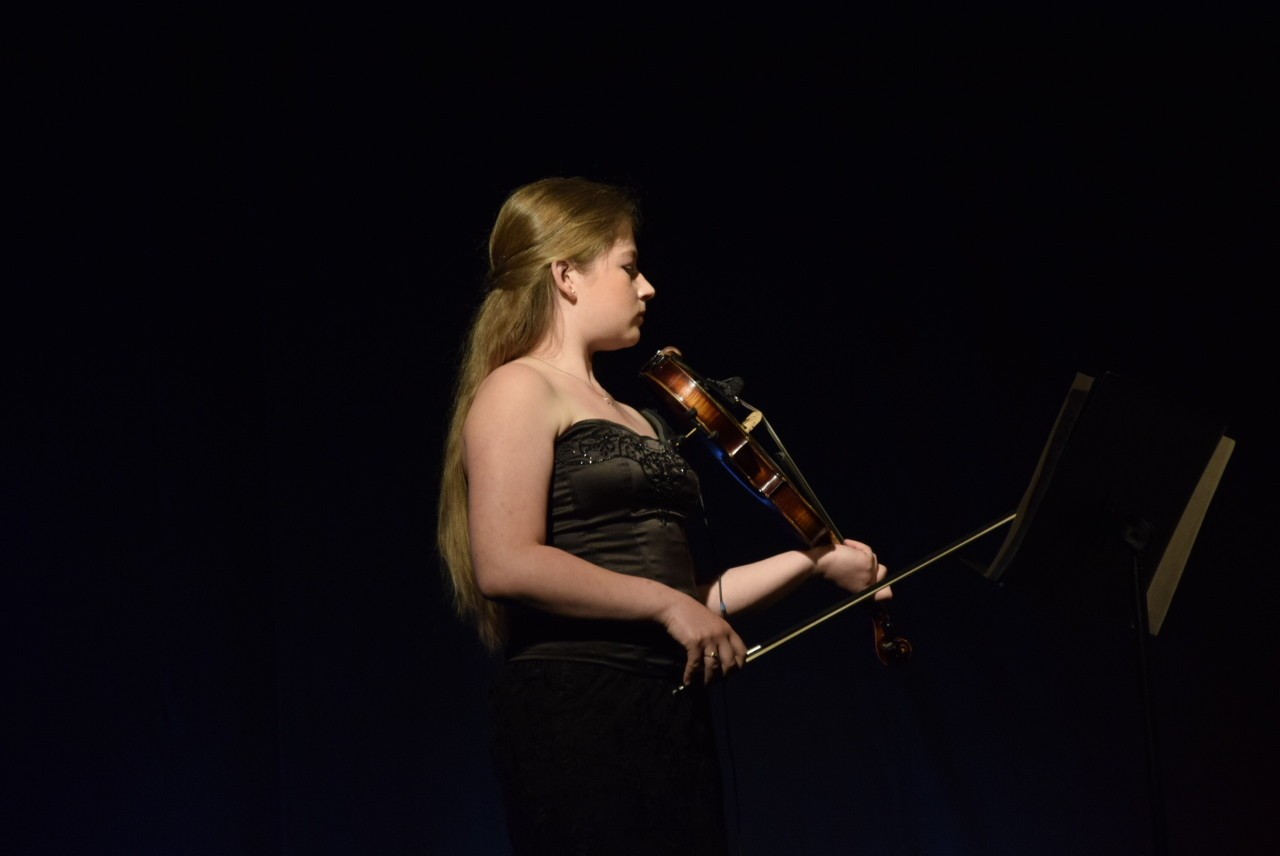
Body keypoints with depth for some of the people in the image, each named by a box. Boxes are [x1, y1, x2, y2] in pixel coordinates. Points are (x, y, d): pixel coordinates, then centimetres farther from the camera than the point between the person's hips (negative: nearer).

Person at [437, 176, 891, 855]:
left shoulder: (633, 420, 22)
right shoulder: (519, 392, -2)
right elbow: (507, 565, -17)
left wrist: (811, 562, 16)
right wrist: (666, 603, -15)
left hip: (676, 719, 8)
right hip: (577, 715, -8)